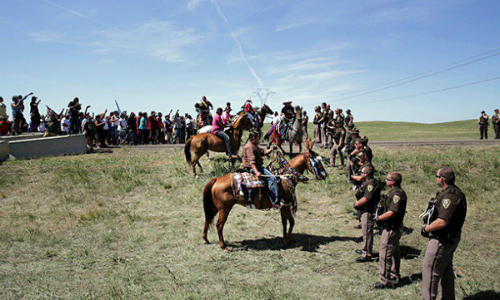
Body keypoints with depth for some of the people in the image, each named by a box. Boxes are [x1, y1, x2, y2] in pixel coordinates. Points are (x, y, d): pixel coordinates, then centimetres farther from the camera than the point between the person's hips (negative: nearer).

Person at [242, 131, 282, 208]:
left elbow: (263, 152, 23)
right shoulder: (249, 147, -13)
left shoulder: (254, 146, 21)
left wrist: (271, 149, 6)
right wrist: (256, 172, -33)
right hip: (253, 167, -12)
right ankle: (275, 202, -25)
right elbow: (251, 161, -23)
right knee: (271, 178, -21)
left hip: (257, 167, 12)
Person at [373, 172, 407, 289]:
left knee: (384, 254, -5)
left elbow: (392, 212, -26)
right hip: (394, 228, 11)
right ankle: (394, 277, 31)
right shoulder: (395, 192, 11)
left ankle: (385, 281, 2)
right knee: (394, 253, 19)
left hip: (391, 229, -11)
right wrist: (381, 217, 4)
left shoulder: (397, 193, -21)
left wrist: (378, 218, -15)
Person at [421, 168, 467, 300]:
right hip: (450, 238, 11)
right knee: (446, 269, 21)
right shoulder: (455, 192, 10)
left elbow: (442, 221, -29)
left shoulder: (450, 196, -25)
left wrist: (426, 229, -16)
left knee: (430, 269, -2)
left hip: (442, 240, -11)